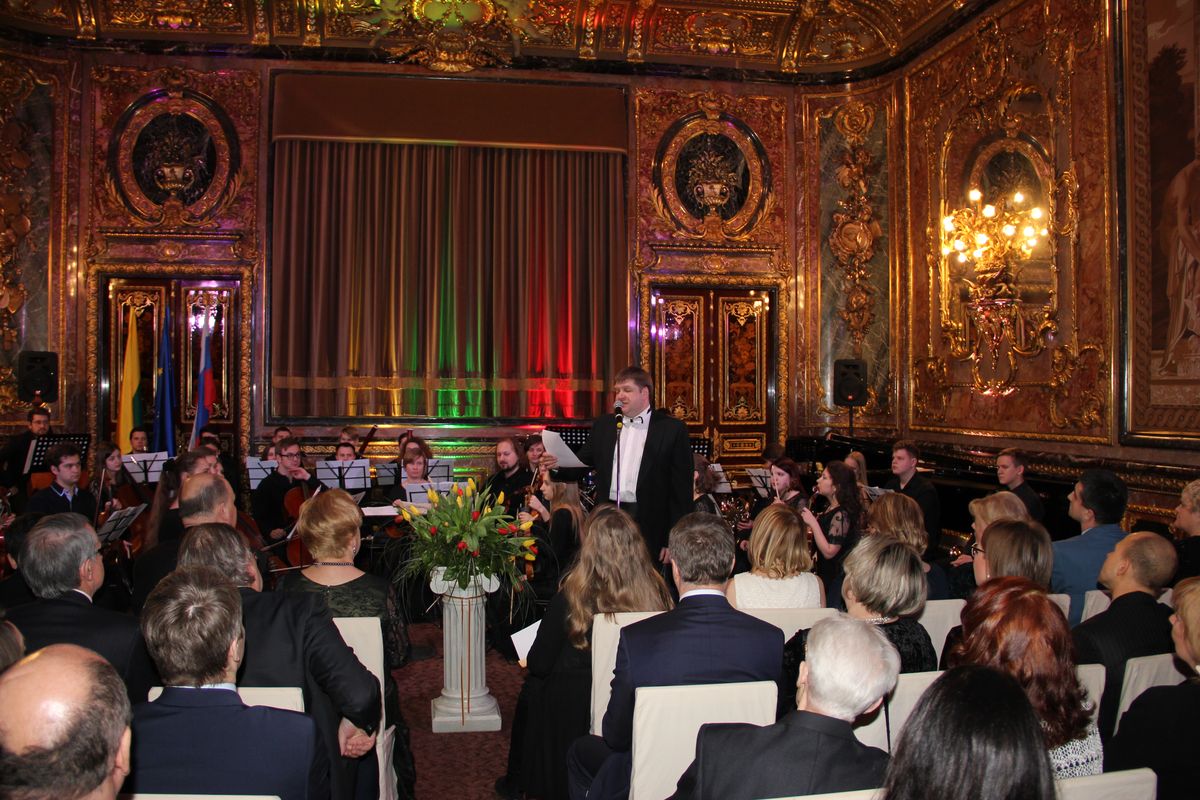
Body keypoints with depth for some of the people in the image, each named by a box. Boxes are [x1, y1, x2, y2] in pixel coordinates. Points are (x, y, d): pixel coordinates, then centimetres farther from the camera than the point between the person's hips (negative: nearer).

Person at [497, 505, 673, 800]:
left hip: (571, 712, -3)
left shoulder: (570, 598, -24)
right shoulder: (657, 591, -16)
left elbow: (539, 664, -13)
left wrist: (531, 657, 11)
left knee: (532, 686, 29)